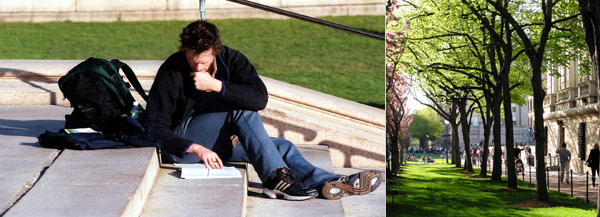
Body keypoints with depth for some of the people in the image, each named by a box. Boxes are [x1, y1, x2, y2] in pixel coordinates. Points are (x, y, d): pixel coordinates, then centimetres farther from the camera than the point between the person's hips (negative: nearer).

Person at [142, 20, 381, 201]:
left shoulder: (230, 59, -7)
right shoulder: (171, 71, -17)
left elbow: (260, 98, -22)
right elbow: (154, 126, -20)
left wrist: (216, 85, -29)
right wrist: (195, 148, -33)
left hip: (219, 140, 5)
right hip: (180, 145, -5)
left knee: (280, 146, -12)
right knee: (241, 110, -28)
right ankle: (275, 177, -34)